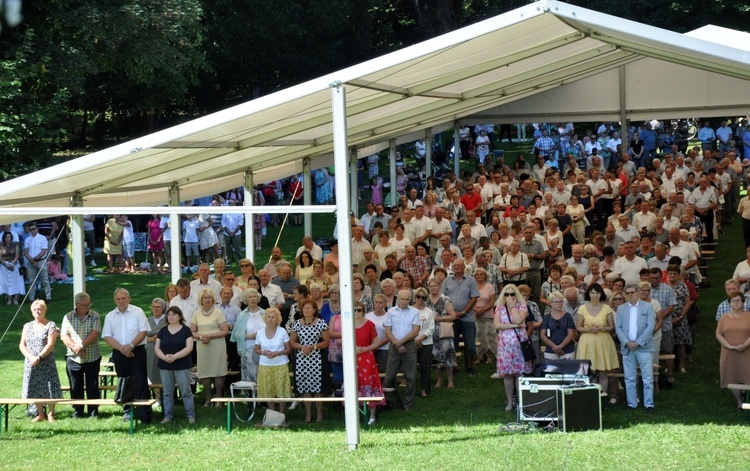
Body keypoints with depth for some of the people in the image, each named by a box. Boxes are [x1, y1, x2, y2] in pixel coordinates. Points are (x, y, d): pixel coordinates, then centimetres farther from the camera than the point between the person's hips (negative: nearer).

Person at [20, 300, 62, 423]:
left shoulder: (51, 325, -2)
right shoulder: (28, 326, 11)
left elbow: (50, 344, -11)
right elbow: (22, 345, 6)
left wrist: (39, 357, -18)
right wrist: (31, 357, -11)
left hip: (47, 363, -4)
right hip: (31, 363, 4)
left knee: (50, 389, -7)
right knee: (34, 389, 5)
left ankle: (50, 414, 3)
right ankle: (40, 414, 15)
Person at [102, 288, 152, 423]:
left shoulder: (137, 312, 1)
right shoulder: (110, 316, 8)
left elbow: (143, 331, -5)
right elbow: (107, 337, 1)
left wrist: (131, 345, -16)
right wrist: (121, 348, -13)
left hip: (137, 351, -3)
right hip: (119, 354, 3)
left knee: (140, 383, -8)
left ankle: (144, 415, -10)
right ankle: (128, 411, 19)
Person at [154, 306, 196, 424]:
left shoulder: (186, 330, 0)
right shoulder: (163, 331, 10)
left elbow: (189, 348, -10)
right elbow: (156, 348, 5)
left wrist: (175, 356, -20)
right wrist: (164, 357, -15)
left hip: (182, 366, -4)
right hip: (165, 366, 4)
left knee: (186, 391, -3)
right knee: (167, 392, 7)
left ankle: (191, 415, 3)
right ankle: (167, 416, 13)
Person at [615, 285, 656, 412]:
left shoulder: (647, 307, 1)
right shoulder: (621, 309, 10)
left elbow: (650, 327, -5)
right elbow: (618, 328, 5)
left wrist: (638, 342, -12)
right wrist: (627, 342, -10)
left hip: (643, 348, -3)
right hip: (627, 348, 3)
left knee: (648, 378, -3)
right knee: (630, 379, 5)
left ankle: (649, 404, 1)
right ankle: (631, 404, 11)